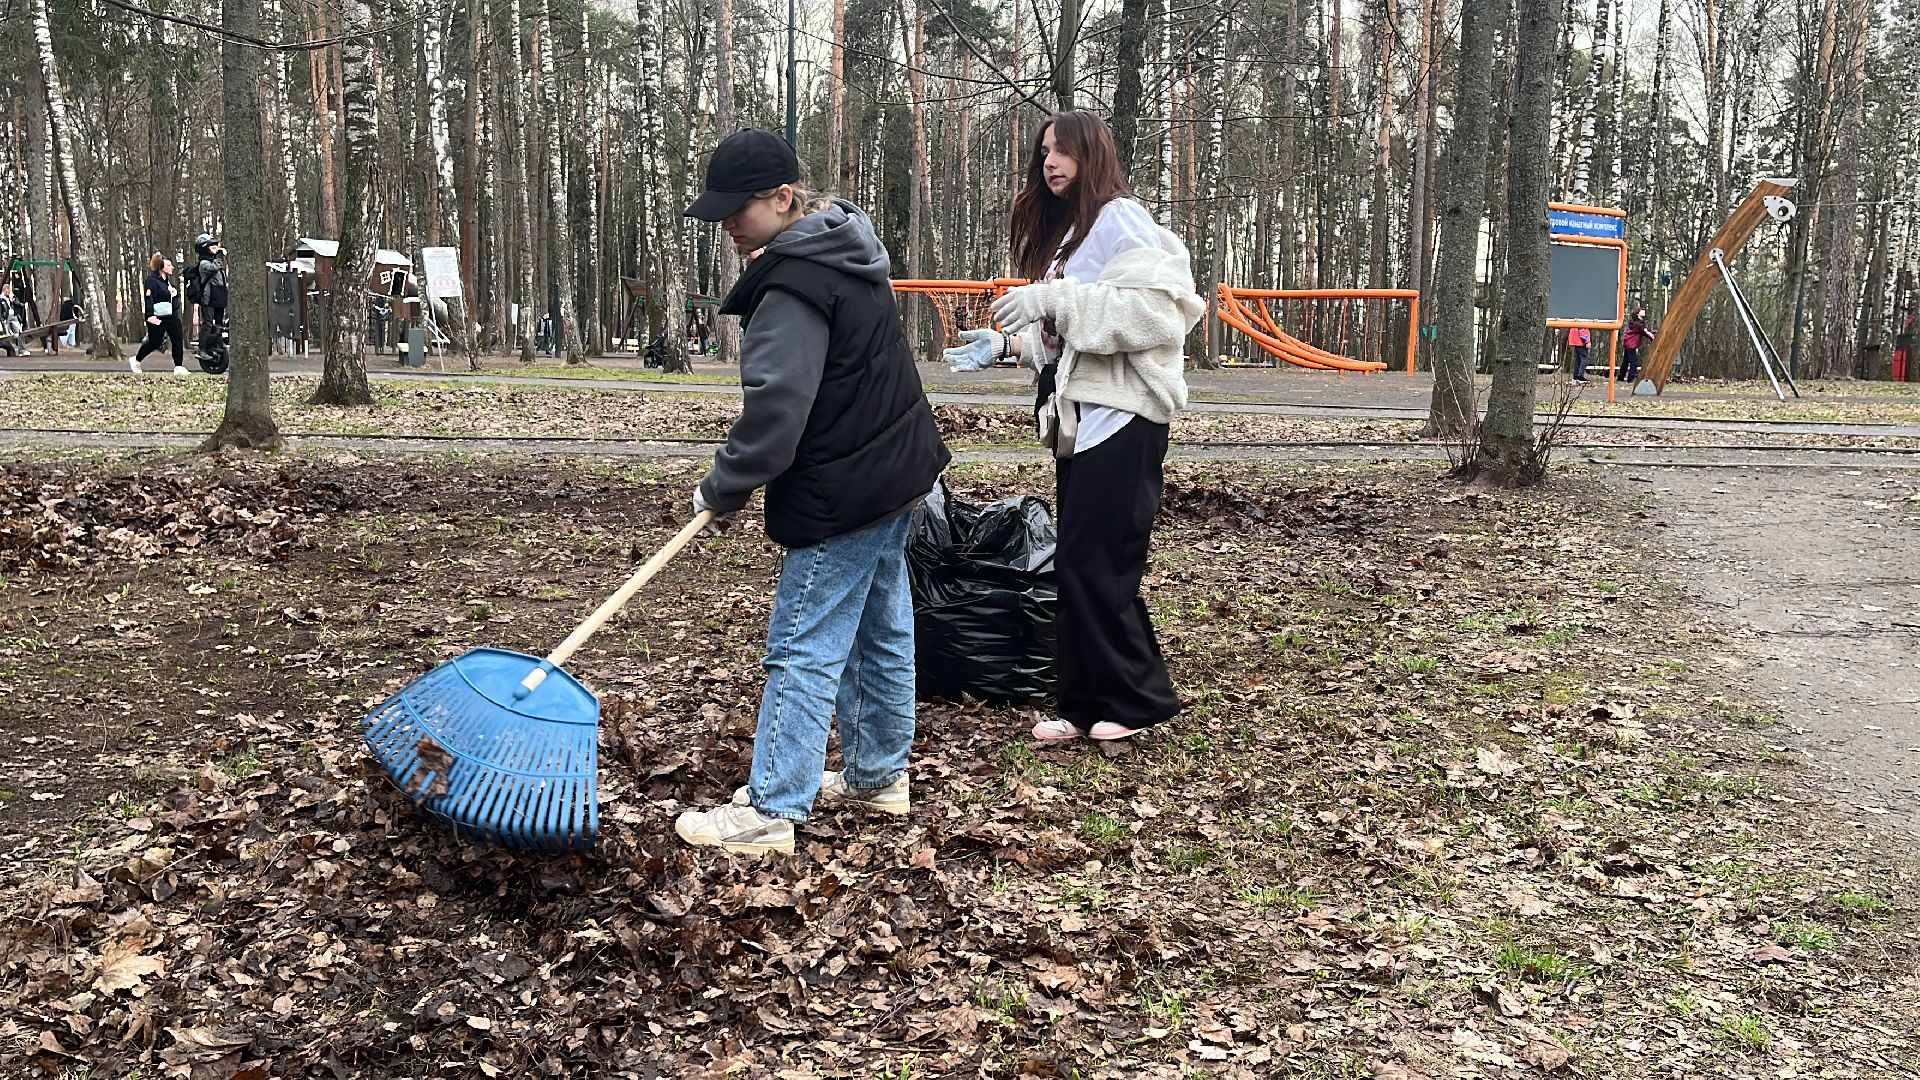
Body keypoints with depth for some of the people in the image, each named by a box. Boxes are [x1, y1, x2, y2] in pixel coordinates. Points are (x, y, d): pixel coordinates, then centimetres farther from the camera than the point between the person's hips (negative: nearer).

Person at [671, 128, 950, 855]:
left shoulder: (795, 284, -21)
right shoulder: (847, 251, 11)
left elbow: (775, 410, -25)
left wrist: (722, 489, -12)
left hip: (842, 496, -10)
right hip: (897, 471, 10)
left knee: (803, 652, -5)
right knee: (883, 635, 18)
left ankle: (771, 812, 0)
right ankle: (878, 776, 31)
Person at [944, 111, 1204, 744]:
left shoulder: (1120, 219, -8)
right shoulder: (1065, 232, 20)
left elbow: (1158, 307, -21)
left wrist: (1057, 298, -22)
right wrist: (1003, 345, 13)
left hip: (1121, 415, -9)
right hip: (1081, 417, 9)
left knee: (1095, 563, -8)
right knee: (1078, 565, 8)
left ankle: (1139, 699, 4)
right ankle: (1086, 706, 13)